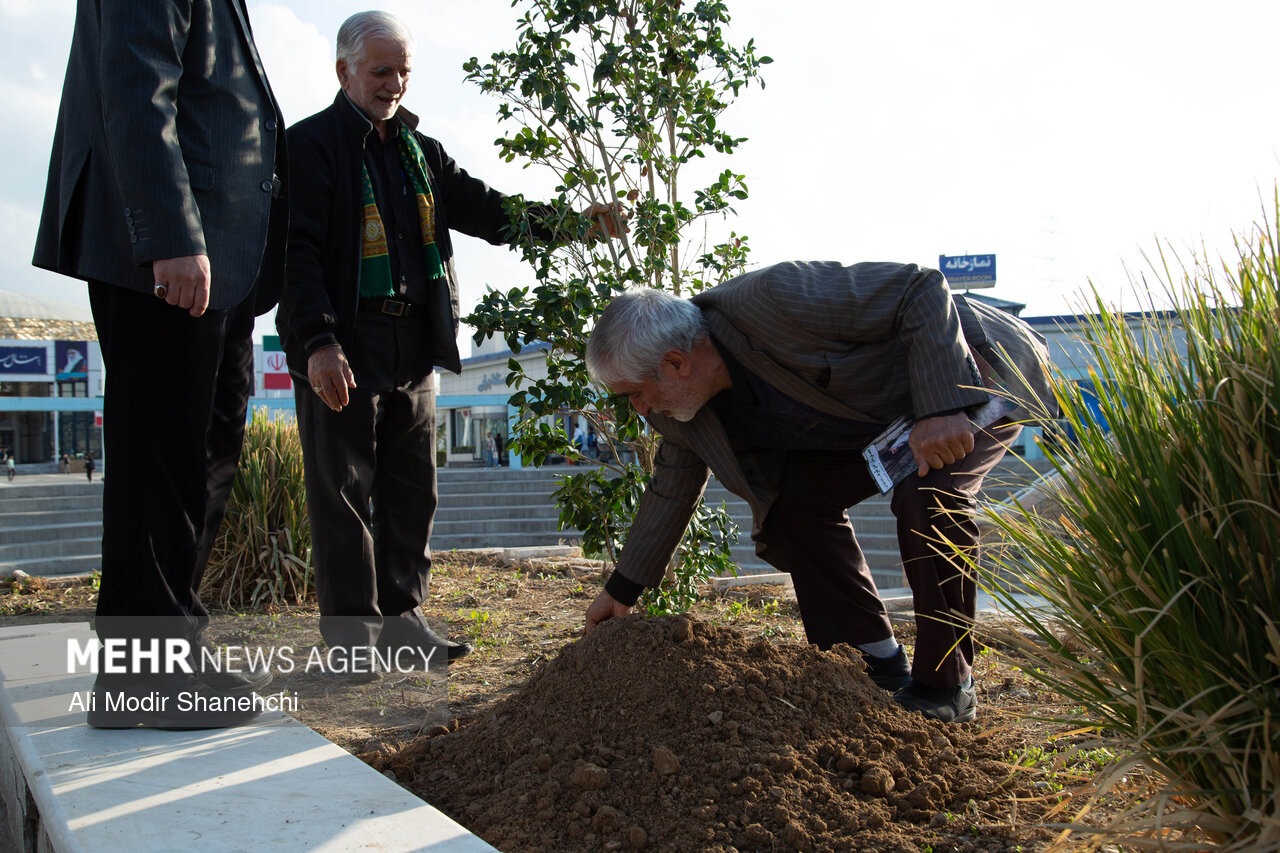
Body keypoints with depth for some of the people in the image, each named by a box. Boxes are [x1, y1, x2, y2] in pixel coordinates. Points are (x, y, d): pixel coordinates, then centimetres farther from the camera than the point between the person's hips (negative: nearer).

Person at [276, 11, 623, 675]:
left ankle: (400, 620, 21)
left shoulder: (421, 152, 20)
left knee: (412, 488, 10)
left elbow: (484, 209, 14)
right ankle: (353, 635, 6)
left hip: (414, 346, 7)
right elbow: (297, 248, -10)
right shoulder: (311, 144, -1)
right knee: (344, 489, -2)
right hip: (341, 346, -7)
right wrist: (317, 341, -22)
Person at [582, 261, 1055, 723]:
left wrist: (942, 407, -37)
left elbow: (922, 289, -31)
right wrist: (622, 589, 10)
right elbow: (671, 488, 5)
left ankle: (947, 686, -12)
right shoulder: (684, 409, -9)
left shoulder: (775, 298, -36)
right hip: (885, 415, 8)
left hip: (978, 371, -7)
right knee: (796, 496, -7)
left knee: (927, 494, -30)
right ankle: (877, 665, 6)